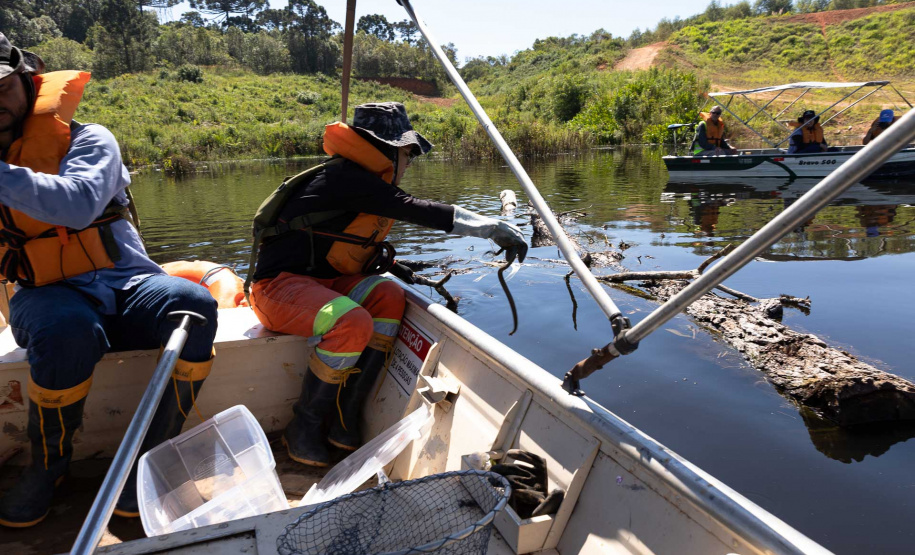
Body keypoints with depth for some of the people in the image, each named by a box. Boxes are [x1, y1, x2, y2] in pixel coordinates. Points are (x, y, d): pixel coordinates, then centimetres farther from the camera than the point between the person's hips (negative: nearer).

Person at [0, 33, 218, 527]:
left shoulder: (86, 140, 2)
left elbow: (79, 204, -21)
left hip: (123, 283, -1)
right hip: (48, 296, 1)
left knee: (193, 306, -32)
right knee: (66, 332, -36)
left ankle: (150, 460, -19)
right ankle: (47, 467, -10)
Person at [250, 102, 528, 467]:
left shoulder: (368, 183, 12)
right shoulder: (345, 178, -18)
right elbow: (416, 210, -28)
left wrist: (380, 258, -3)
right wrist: (491, 227, -27)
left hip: (320, 281, 9)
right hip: (278, 285, -9)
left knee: (388, 297, -14)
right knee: (353, 323, -32)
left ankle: (344, 420, -11)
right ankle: (304, 428, -10)